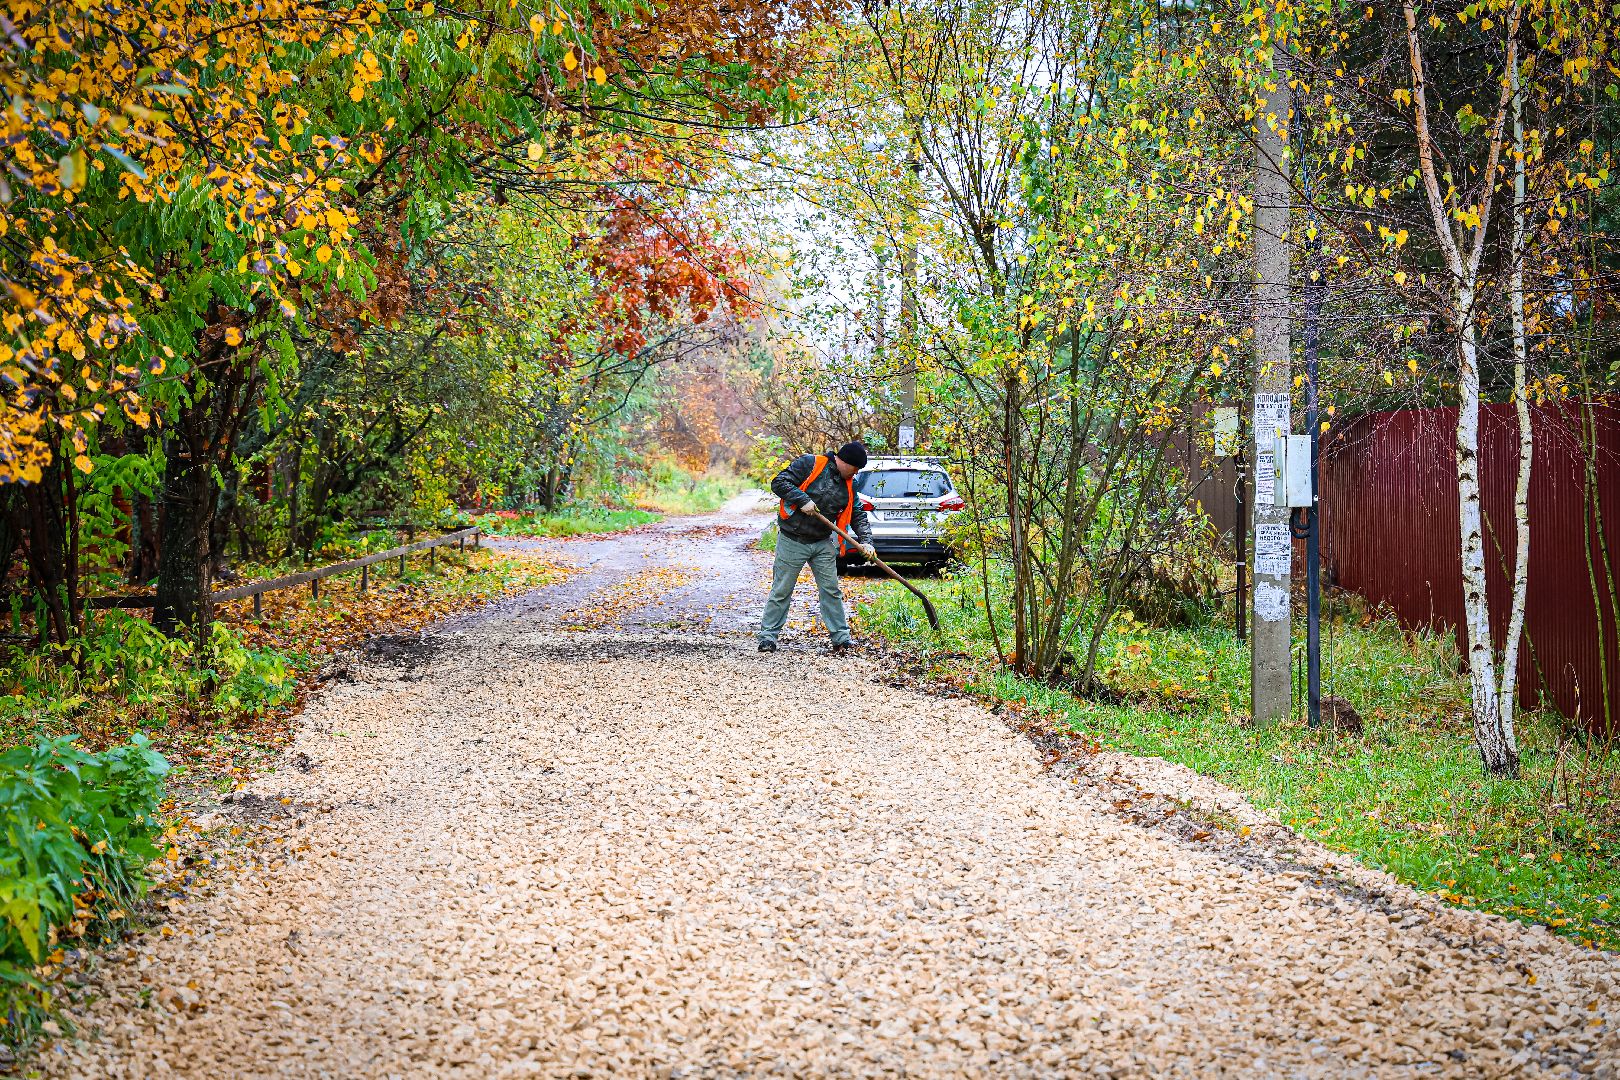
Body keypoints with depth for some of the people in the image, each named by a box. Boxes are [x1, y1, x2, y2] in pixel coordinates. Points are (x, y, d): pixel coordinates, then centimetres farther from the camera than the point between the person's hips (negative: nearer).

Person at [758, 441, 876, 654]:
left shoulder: (849, 484, 7)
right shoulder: (809, 464, -12)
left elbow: (858, 514, 10)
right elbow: (779, 483, -16)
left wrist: (866, 540, -5)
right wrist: (803, 500, -26)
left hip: (823, 544, 6)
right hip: (792, 542, -5)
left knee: (831, 591, 6)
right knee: (781, 591, 1)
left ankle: (841, 638, 13)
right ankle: (767, 636, 10)